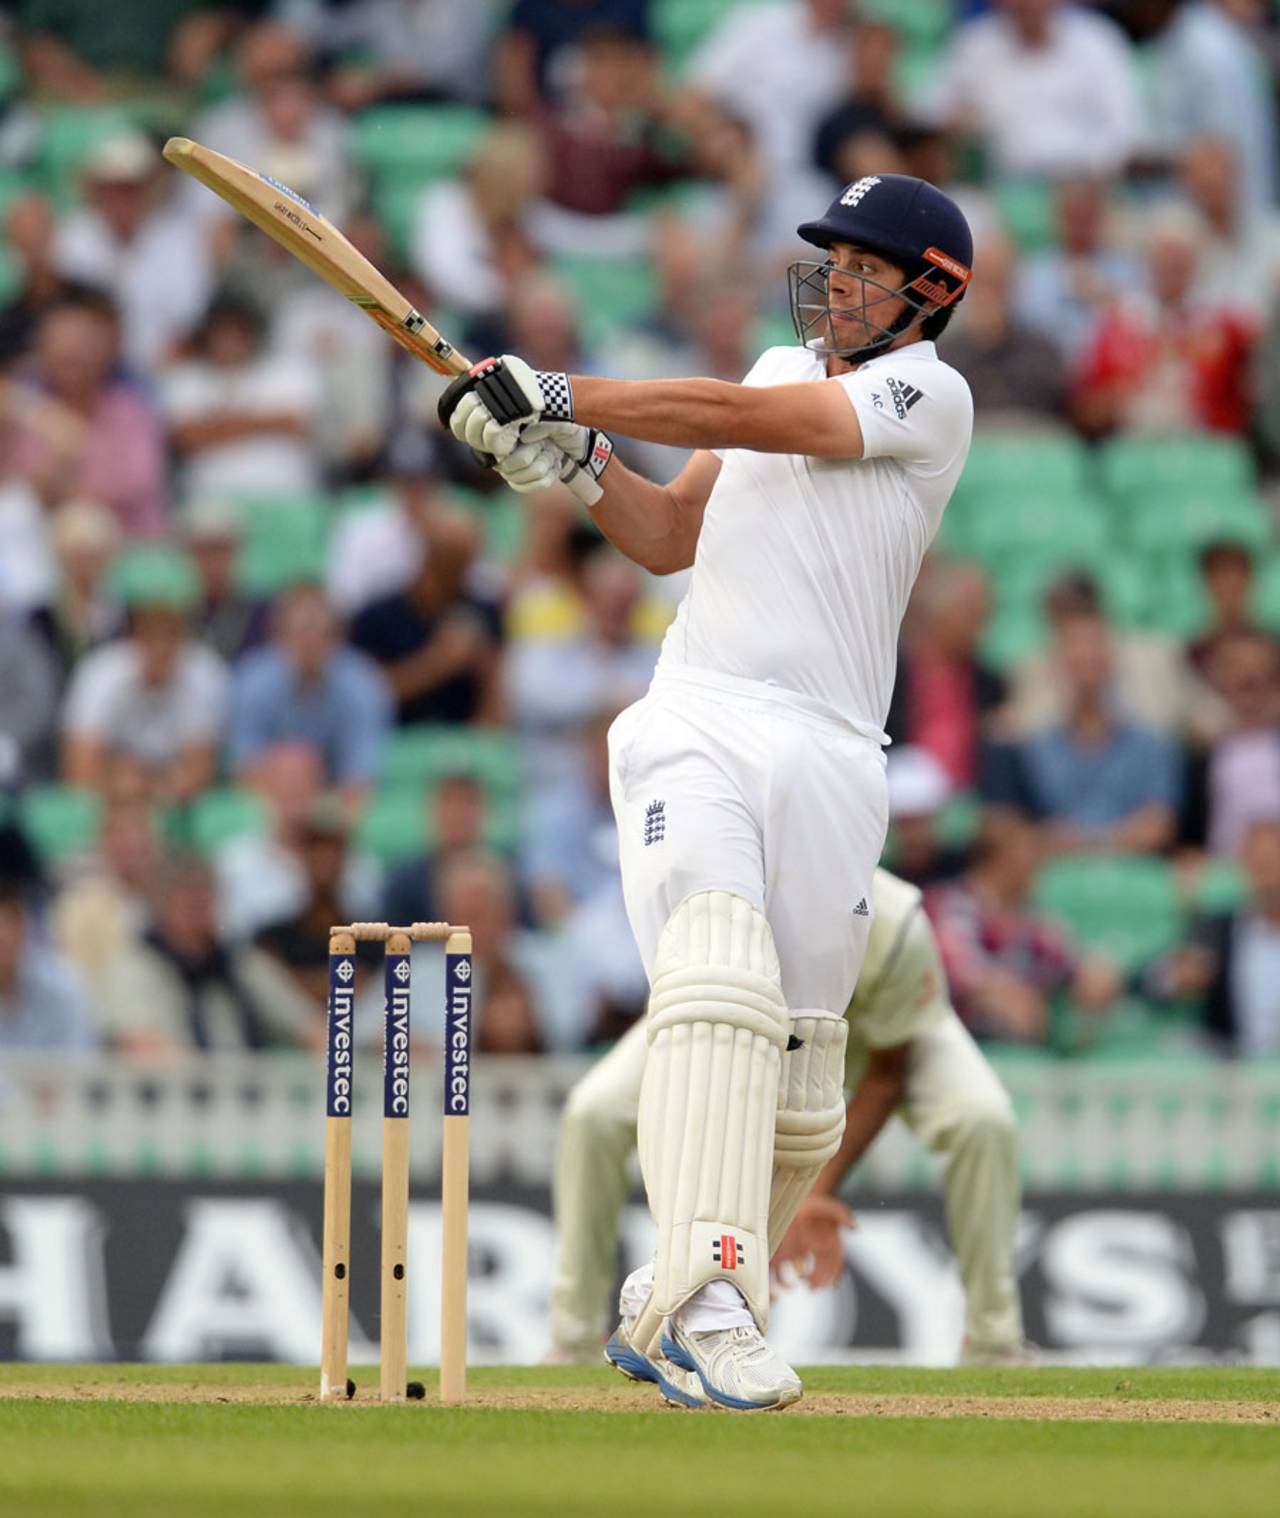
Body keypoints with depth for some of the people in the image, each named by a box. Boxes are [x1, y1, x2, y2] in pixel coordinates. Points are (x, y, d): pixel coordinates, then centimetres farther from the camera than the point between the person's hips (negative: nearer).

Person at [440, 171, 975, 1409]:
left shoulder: (929, 396, -2)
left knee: (797, 1055, 2)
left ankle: (690, 1300, 19)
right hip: (693, 733, 2)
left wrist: (561, 398, -15)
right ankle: (710, 1292, -36)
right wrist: (573, 458, 1)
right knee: (717, 982, -22)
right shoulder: (782, 369, 19)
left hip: (829, 758, -2)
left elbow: (741, 420, -13)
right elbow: (671, 537, 19)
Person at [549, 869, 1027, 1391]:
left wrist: (821, 1192, -35)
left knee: (983, 1119, -28)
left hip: (872, 1025, -1)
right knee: (595, 1113, -21)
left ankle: (993, 1346, -10)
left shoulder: (895, 928, -41)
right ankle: (575, 1343, -6)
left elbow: (888, 1073, -24)